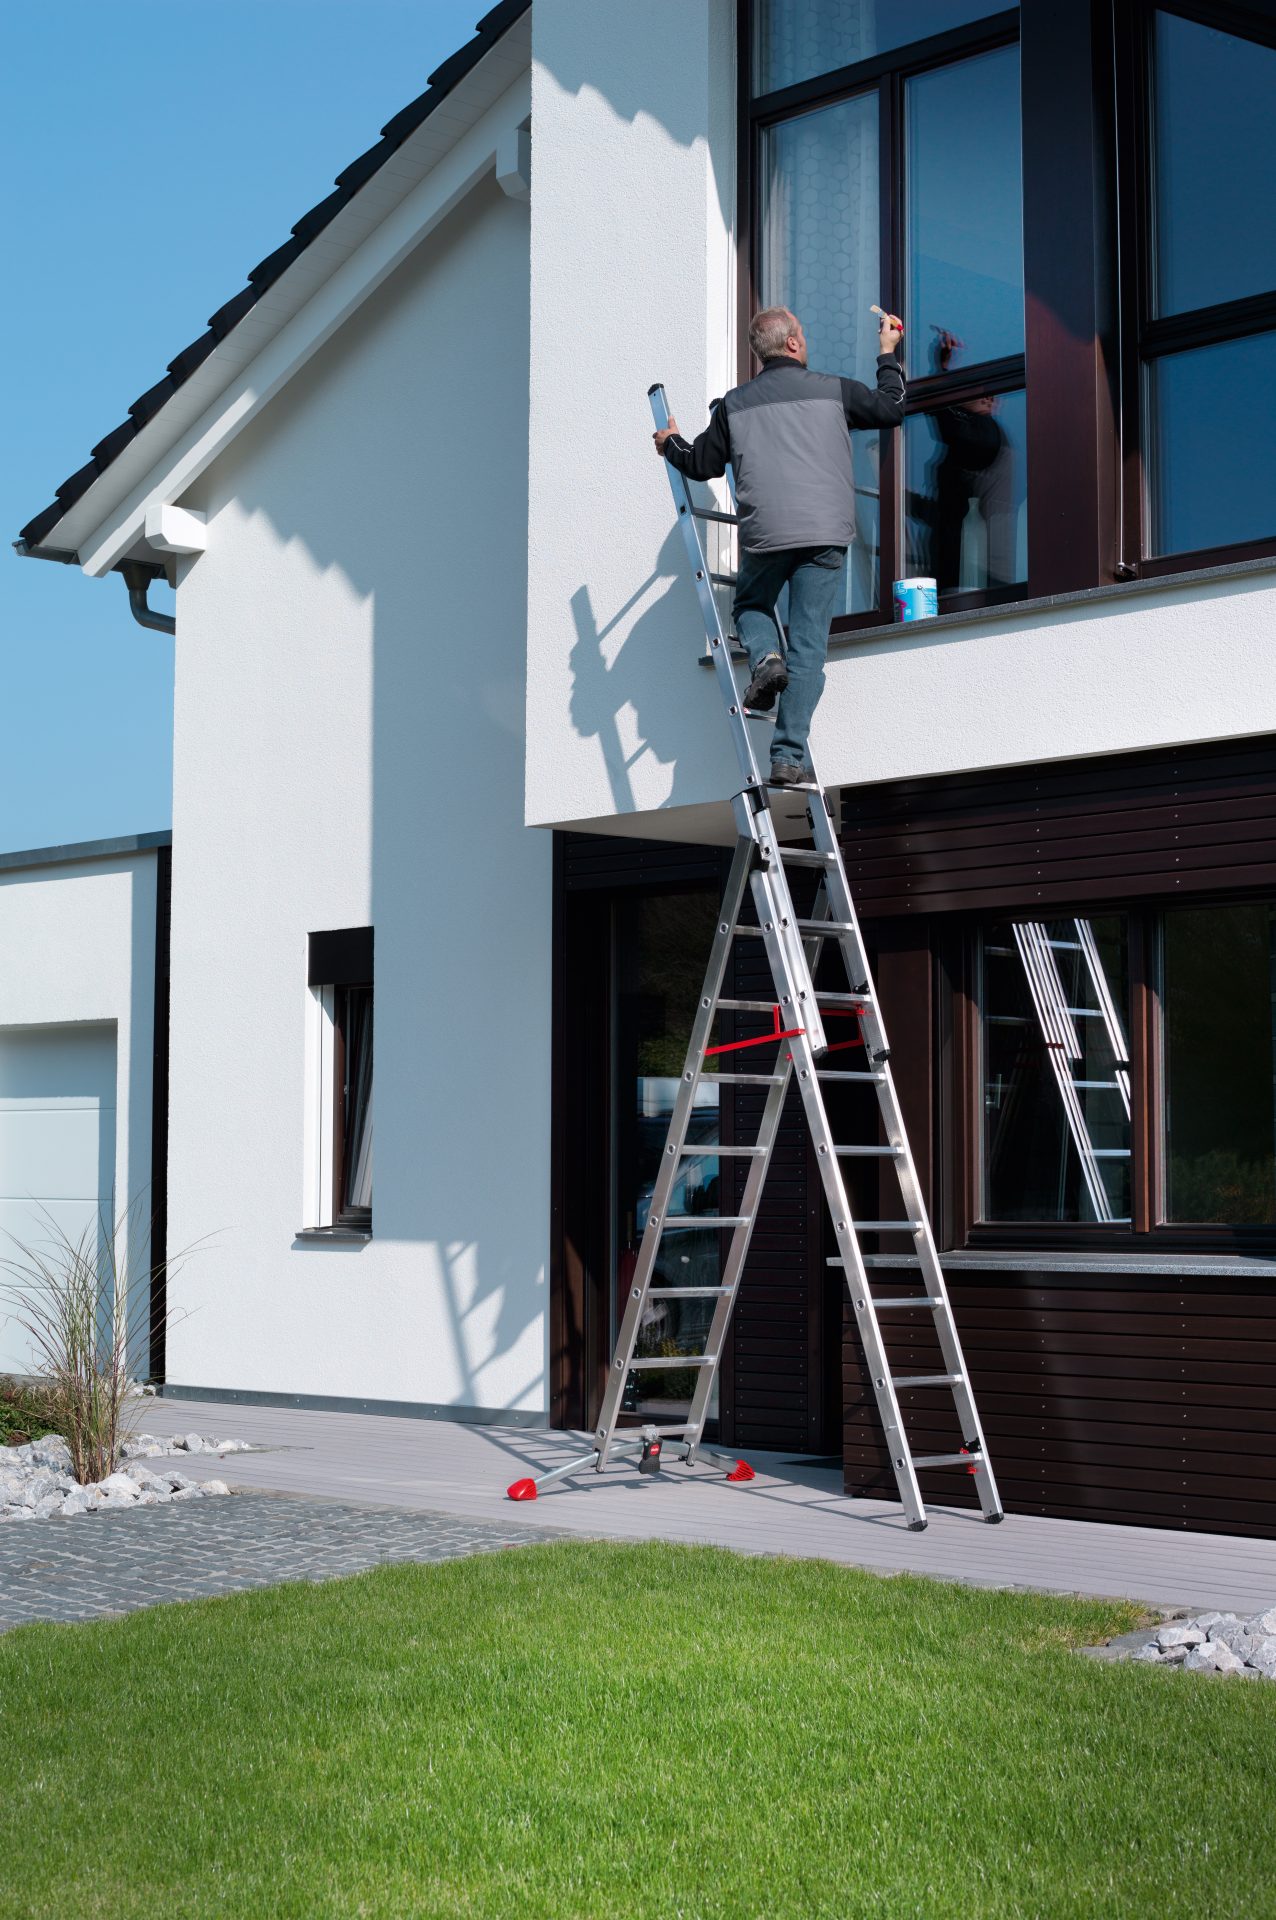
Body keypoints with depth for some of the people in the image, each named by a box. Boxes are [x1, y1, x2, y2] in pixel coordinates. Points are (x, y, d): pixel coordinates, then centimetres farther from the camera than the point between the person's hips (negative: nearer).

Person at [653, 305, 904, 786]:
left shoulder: (735, 403, 9)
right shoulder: (833, 391, 5)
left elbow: (702, 464, 15)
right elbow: (891, 408, 16)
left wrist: (670, 444, 36)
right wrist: (888, 355, 32)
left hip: (764, 534, 1)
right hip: (825, 532, -1)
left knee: (750, 606, 30)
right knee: (808, 646, 1)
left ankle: (765, 657, -4)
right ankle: (789, 757, -5)